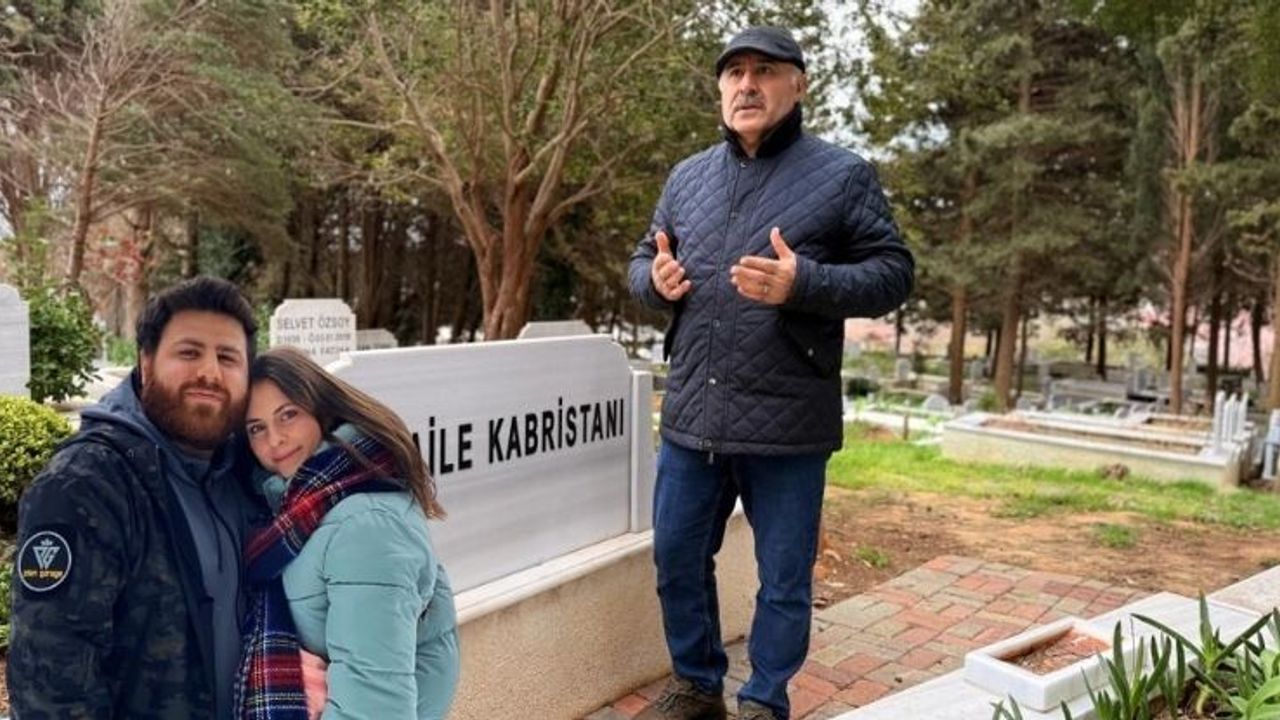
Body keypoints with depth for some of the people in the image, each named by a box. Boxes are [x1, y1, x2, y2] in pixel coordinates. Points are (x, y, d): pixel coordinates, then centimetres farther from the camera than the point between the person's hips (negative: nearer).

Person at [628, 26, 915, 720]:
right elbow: (642, 259, 20)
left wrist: (803, 284, -22)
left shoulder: (842, 174, -2)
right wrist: (655, 280, -5)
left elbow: (892, 272, -6)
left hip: (787, 422, -4)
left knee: (783, 580, 9)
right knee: (677, 559, 15)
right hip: (691, 415, 5)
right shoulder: (687, 177, 12)